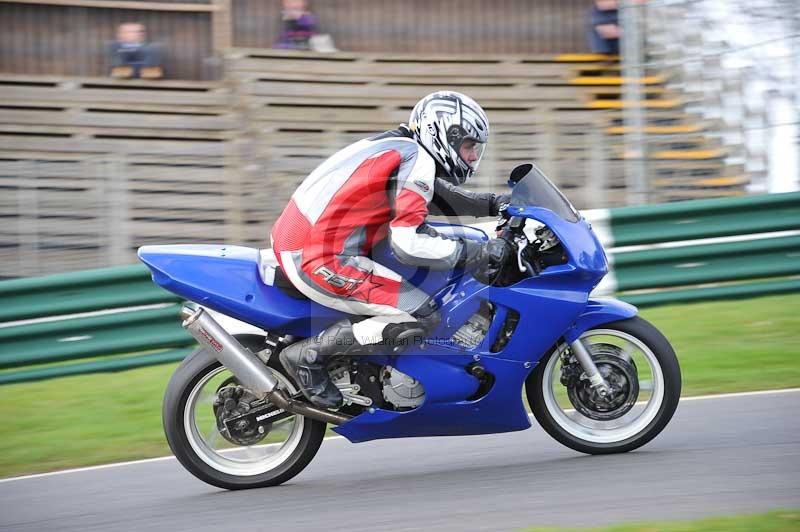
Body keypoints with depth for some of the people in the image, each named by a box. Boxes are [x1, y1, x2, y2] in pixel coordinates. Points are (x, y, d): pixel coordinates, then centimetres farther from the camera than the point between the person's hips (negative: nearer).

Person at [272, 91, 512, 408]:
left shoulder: (397, 147, 18)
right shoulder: (417, 160, -11)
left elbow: (436, 197, 33)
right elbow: (408, 243, -20)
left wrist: (494, 204, 20)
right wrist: (478, 253, -15)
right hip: (321, 261, -10)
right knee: (423, 317, -13)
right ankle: (309, 355, -9)